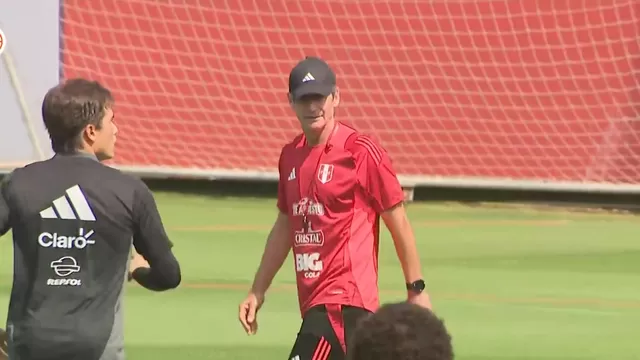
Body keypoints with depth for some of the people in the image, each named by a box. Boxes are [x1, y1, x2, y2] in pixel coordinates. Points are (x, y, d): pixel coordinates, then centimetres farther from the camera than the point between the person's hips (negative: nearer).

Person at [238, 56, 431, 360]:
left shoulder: (361, 153, -9)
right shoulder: (290, 156, 13)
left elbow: (398, 223, -5)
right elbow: (284, 227, 23)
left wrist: (416, 289, -3)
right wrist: (257, 291, 23)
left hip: (344, 303, -7)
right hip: (314, 301, 7)